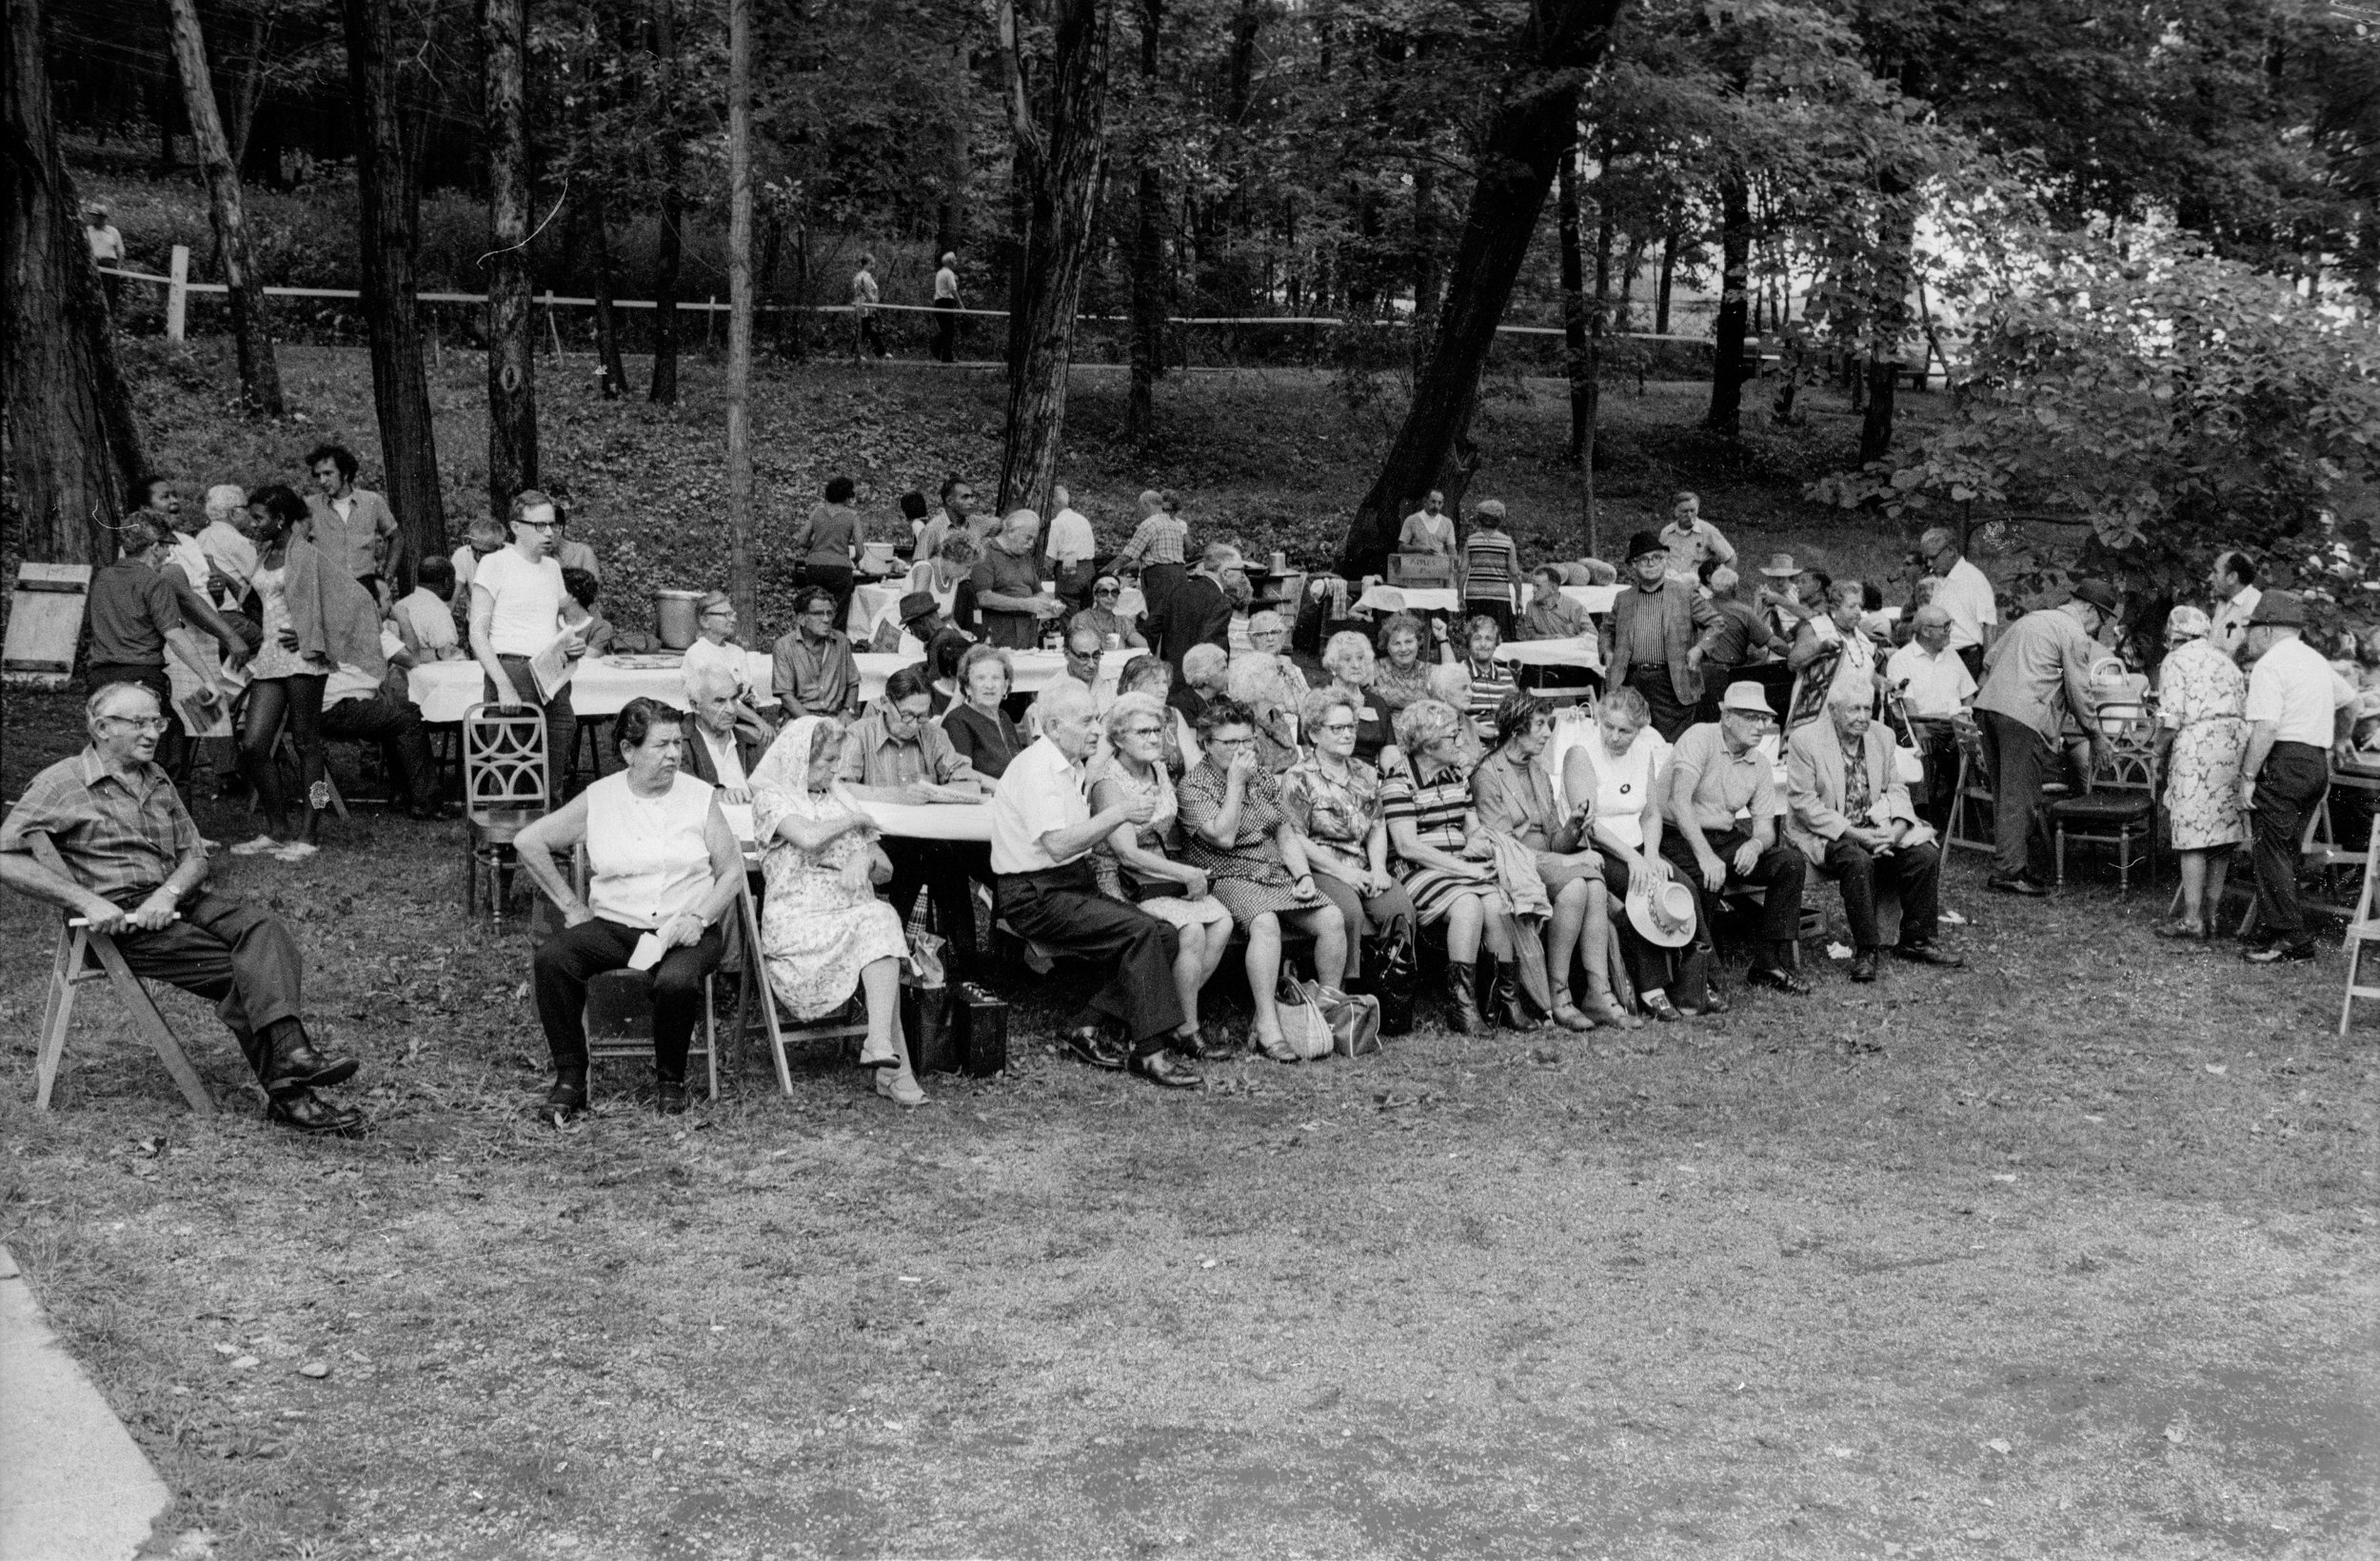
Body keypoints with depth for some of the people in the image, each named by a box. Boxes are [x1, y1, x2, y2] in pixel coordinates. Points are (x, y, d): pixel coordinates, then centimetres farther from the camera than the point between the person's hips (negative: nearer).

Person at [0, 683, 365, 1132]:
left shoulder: (157, 780, 21)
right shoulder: (61, 784, -1)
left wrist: (168, 893, -8)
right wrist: (86, 901, -18)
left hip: (177, 900, 6)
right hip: (120, 918, -6)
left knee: (264, 929, -25)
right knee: (237, 970, -25)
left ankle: (290, 1050, -43)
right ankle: (288, 1094, -32)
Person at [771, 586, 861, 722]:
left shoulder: (841, 641, 11)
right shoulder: (783, 646, -1)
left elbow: (852, 684, 18)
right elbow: (786, 695, -5)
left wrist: (847, 711, -1)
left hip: (836, 716, 3)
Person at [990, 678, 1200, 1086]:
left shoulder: (1072, 767, 17)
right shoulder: (1036, 767, -15)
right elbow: (1056, 845, -25)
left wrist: (1125, 813, 1)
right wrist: (1118, 813, -23)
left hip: (1075, 884, 9)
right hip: (1035, 896, -9)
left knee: (1165, 934, -7)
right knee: (1141, 930, -24)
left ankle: (1089, 1030, -2)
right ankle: (1149, 1050, -18)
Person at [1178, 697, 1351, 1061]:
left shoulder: (1263, 778, 16)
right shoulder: (1193, 786, -4)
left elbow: (1285, 833, 18)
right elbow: (1223, 837, -18)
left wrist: (1304, 875, 1)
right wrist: (1235, 782, -13)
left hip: (1277, 873, 6)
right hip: (1228, 878, -6)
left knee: (1332, 919, -17)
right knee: (1265, 923, -37)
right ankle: (1267, 1028, -37)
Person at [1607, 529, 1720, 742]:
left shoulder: (1685, 594, 5)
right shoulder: (1623, 600, 14)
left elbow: (1716, 623, 6)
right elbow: (1609, 632, 28)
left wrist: (1700, 648, -9)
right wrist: (1608, 652, 8)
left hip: (1672, 684, -3)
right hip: (1631, 682, 3)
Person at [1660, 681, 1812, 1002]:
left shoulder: (1760, 764, 9)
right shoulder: (1699, 739, -13)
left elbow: (1765, 827, 5)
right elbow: (1679, 801, -25)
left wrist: (1755, 844, -22)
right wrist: (1705, 854, -35)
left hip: (1726, 838, 7)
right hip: (1679, 837, -7)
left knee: (1791, 863, -11)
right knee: (1704, 877, -37)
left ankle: (1771, 964, -5)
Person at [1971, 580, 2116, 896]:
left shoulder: (2031, 619, 25)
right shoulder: (2075, 635, -1)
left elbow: (1990, 659, 26)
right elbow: (2079, 691, -1)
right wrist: (2095, 734, 10)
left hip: (1988, 705, 9)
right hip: (2024, 716, -9)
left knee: (2006, 792, 11)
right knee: (2019, 795, -7)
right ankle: (2007, 872, -9)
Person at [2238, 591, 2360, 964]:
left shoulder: (2270, 665, -10)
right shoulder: (2316, 660, 18)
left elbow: (2265, 728, -20)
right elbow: (2350, 701, 33)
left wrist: (2247, 776, -17)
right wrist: (2339, 743, 47)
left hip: (2284, 762, -9)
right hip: (2318, 763, 9)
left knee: (2271, 851, -5)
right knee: (2286, 852, 13)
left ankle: (2290, 937, -7)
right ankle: (2274, 930, 14)